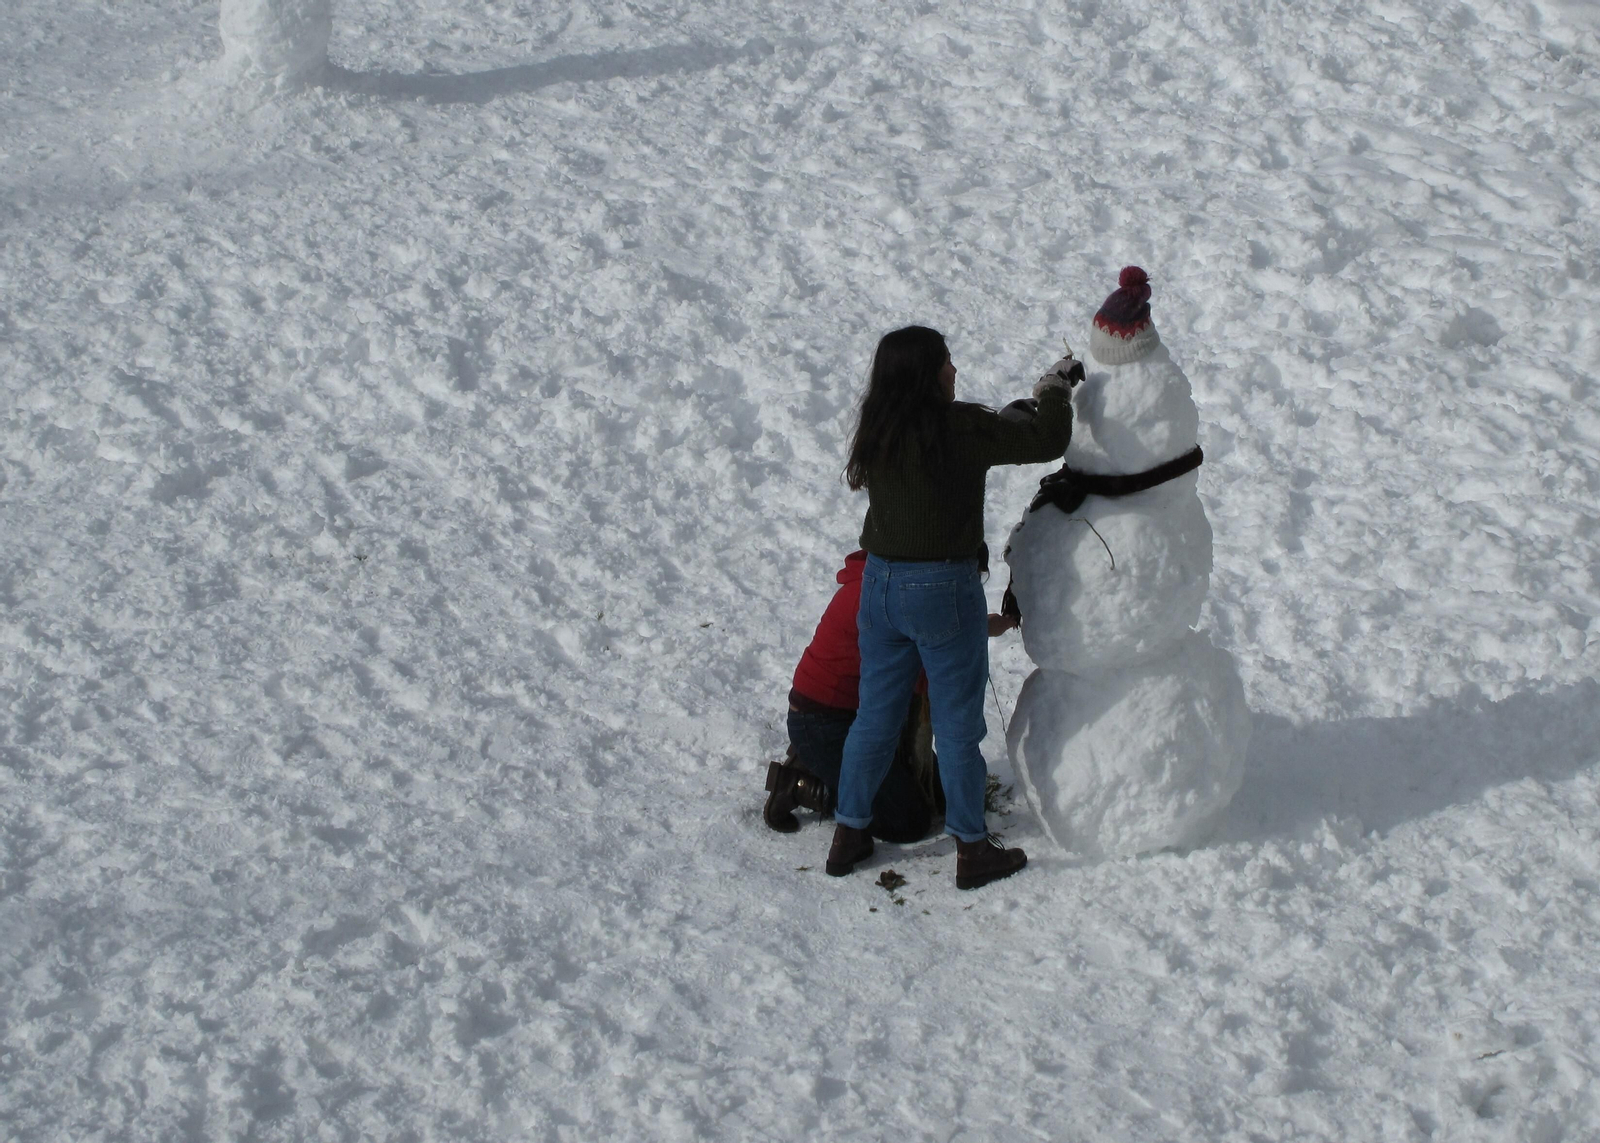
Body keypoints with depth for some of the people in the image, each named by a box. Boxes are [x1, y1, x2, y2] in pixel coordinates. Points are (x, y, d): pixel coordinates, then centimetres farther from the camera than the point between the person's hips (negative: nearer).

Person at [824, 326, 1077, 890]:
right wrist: (1055, 387, 5)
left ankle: (849, 834, 26)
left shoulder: (877, 430, 2)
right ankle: (972, 848, 18)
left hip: (879, 584, 6)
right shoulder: (957, 429, -18)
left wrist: (1027, 404, 16)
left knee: (874, 716, 17)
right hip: (944, 590, -6)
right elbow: (1045, 441, -13)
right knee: (958, 725, 7)